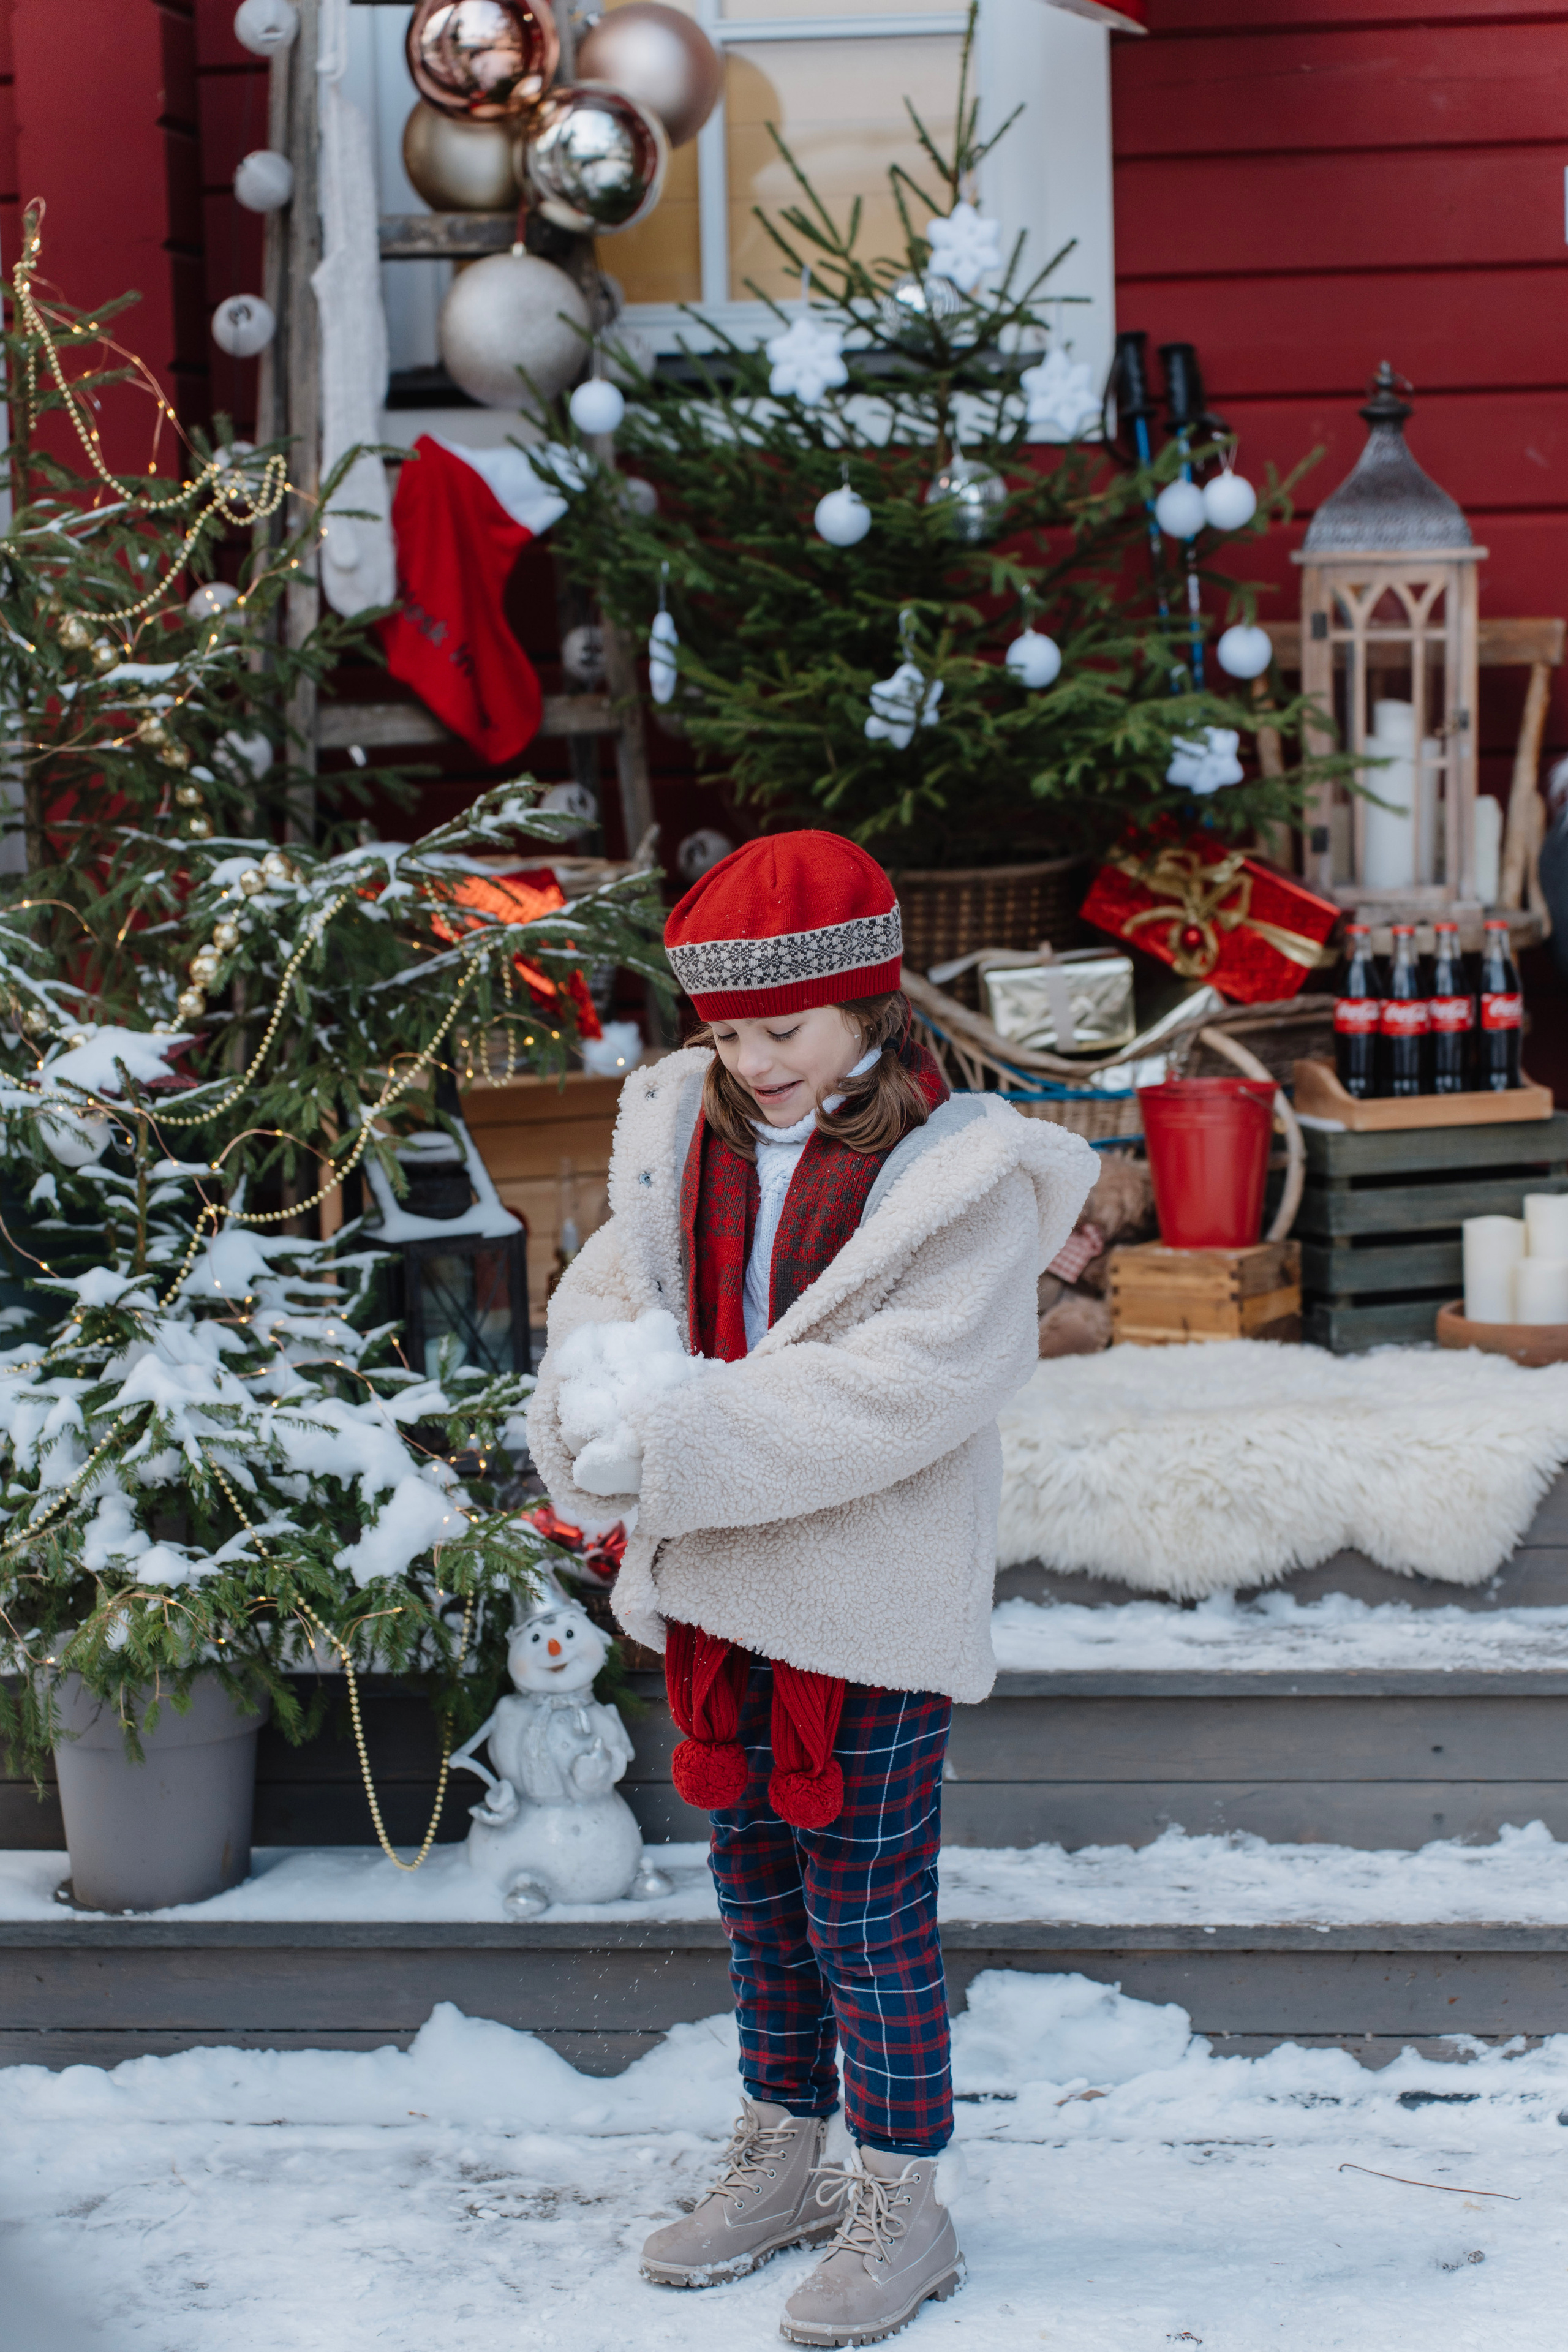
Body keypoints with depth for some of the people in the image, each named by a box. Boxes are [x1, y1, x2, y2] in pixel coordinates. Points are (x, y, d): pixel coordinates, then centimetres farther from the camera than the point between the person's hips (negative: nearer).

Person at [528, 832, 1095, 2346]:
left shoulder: (958, 1177, -15)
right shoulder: (687, 1134, 3)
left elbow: (905, 1384, -24)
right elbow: (609, 1284, 6)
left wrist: (676, 1444, -26)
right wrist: (602, 1380, -19)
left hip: (871, 1608, -6)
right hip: (718, 1594, 6)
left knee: (868, 1913, 3)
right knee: (757, 1893, 19)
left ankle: (902, 2205, 17)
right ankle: (784, 2157, 35)